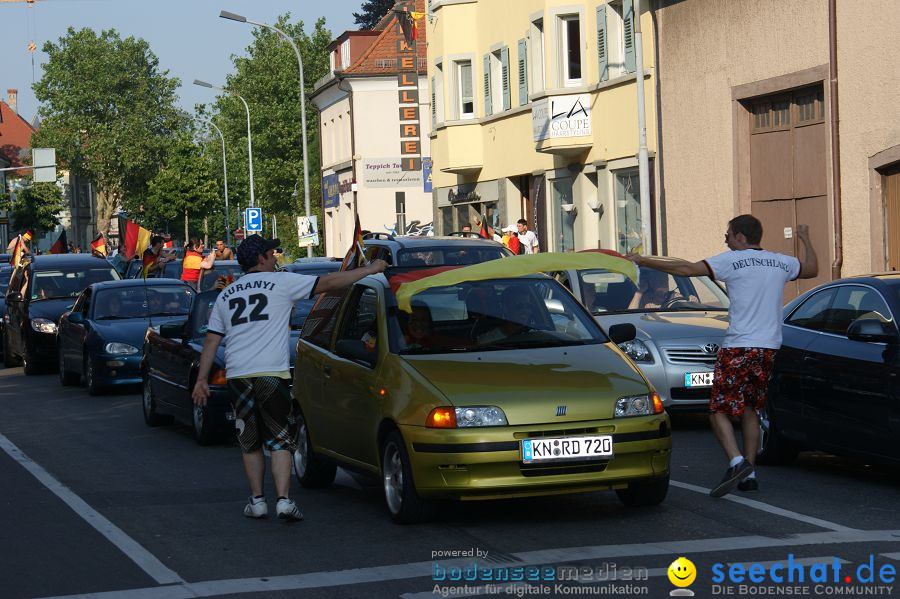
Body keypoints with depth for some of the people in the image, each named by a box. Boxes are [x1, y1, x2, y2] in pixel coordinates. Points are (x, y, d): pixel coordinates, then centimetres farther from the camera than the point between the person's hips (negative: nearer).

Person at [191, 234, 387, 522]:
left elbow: (211, 340, 14)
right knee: (281, 441, 0)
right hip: (271, 374, -4)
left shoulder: (226, 295, 18)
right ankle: (284, 500, -10)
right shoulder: (281, 282, 4)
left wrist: (201, 380, 15)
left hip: (237, 376, 4)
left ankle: (257, 500, 13)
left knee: (250, 443, 13)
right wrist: (370, 269, 9)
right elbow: (328, 283, 2)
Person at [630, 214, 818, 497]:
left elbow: (687, 269, -11)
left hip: (738, 348, -6)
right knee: (749, 410, 17)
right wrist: (806, 240, 47)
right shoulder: (781, 262, 11)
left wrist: (645, 261, -4)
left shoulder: (731, 260, -6)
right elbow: (812, 270, 30)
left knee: (719, 411, -3)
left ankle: (737, 461, -24)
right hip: (768, 348, 6)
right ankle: (750, 472, 13)